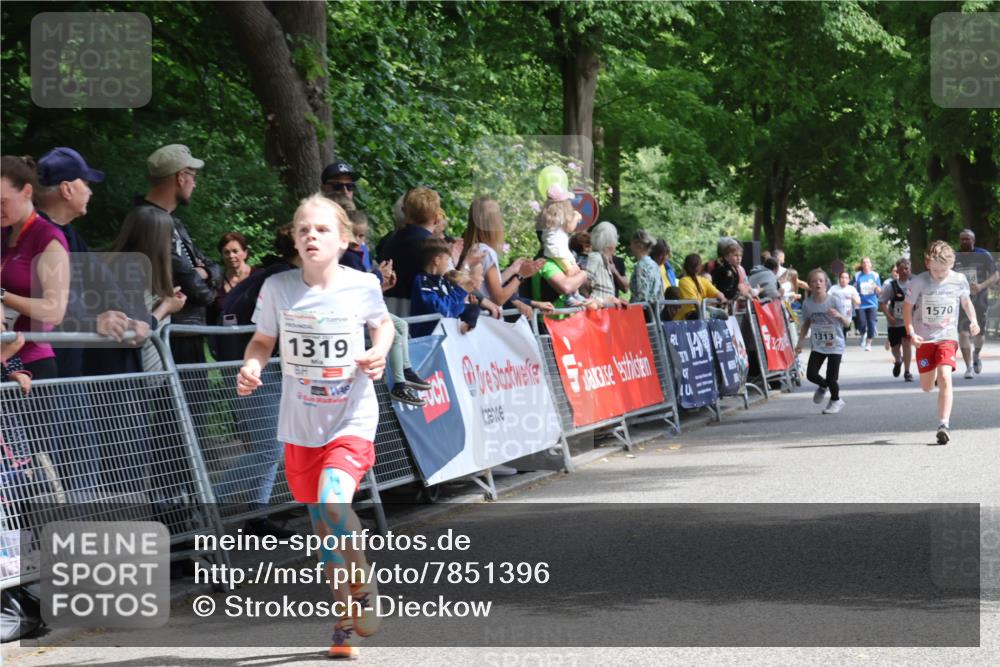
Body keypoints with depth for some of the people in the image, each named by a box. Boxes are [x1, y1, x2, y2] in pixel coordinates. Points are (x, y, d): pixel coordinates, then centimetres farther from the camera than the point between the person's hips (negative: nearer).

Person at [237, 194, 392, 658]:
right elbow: (263, 340, 7)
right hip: (300, 424, 3)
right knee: (322, 526, 9)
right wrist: (251, 366, -14)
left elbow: (382, 323, 12)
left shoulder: (362, 285, -8)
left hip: (352, 419, -3)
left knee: (333, 502, -24)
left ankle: (362, 587, 2)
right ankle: (345, 621, 27)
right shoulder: (277, 288, -6)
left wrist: (380, 353, -7)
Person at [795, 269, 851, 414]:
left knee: (831, 378, -5)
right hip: (817, 345, 3)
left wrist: (839, 316, -32)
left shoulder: (834, 300, -12)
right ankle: (823, 386, 27)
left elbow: (847, 322, -11)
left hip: (835, 345, -3)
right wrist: (800, 342, 4)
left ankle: (835, 401, 25)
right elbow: (806, 324, 9)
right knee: (811, 374, -9)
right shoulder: (807, 303, -4)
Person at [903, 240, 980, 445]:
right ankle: (933, 374, 51)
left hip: (947, 337, -1)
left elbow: (966, 301, 12)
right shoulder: (918, 282, -13)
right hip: (925, 338, 1)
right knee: (927, 387, 12)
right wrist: (911, 333, -14)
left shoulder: (959, 280, -7)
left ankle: (944, 424, -21)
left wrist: (973, 319, -5)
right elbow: (907, 307, -2)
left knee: (945, 378, -22)